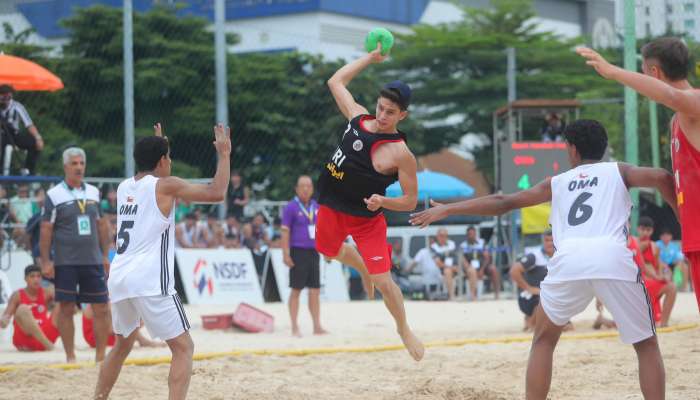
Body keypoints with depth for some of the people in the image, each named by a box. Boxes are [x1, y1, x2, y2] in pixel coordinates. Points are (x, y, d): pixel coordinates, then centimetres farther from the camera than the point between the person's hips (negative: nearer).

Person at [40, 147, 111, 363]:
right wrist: (45, 262, -9)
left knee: (101, 308, 1)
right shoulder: (54, 195, -3)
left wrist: (105, 255, 11)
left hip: (93, 261, 4)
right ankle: (70, 357, 9)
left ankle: (101, 356, 9)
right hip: (65, 262, -4)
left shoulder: (93, 192, 10)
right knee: (66, 308, 1)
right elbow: (45, 230, -4)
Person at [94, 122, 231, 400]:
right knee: (183, 348, -3)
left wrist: (156, 147, 47)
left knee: (123, 345, 26)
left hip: (119, 278, 7)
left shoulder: (124, 187, 16)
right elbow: (216, 193, -7)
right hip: (149, 281, -7)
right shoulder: (166, 185, -4)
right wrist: (224, 154, 4)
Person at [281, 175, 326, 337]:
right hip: (298, 252, -5)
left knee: (315, 291, 6)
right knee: (296, 290, 0)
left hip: (313, 252, 5)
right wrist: (286, 254, -15)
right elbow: (285, 232, -8)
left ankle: (317, 326, 9)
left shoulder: (316, 207, 11)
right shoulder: (291, 207, -6)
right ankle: (295, 328, 5)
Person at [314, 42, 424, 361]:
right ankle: (363, 268, 62)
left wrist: (382, 201, -34)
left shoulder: (401, 154, -22)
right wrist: (370, 58, 7)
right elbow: (336, 82, 9)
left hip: (367, 218, -6)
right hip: (331, 207, 6)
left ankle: (403, 329, 19)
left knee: (382, 281, -8)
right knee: (329, 251, 29)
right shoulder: (358, 117, -6)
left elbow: (410, 201, -17)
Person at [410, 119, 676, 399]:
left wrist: (446, 209, 37)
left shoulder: (557, 183, 30)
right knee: (647, 345, 15)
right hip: (613, 257, -1)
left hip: (569, 260, 1)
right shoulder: (618, 171, 26)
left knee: (544, 340, 24)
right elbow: (661, 177, 7)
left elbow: (502, 203, 29)